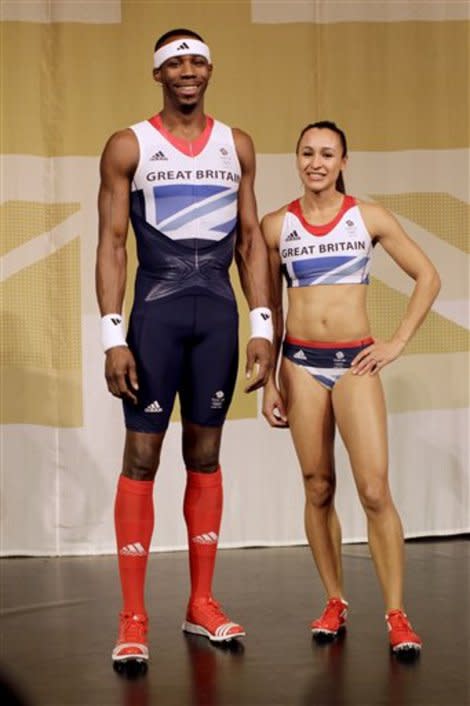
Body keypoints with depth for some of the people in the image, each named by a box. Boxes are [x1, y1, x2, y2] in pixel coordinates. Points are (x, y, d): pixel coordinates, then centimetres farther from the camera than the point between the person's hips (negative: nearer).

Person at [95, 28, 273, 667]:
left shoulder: (236, 146, 10)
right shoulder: (129, 147, 0)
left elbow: (251, 240, 11)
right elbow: (112, 243, -3)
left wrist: (262, 327, 3)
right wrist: (113, 336, -12)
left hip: (218, 312, 3)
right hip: (157, 310, -3)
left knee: (205, 457, 9)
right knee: (142, 457, -4)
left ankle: (201, 604, 16)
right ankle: (133, 618, 0)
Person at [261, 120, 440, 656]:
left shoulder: (369, 218, 1)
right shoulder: (277, 225, 3)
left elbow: (427, 277, 6)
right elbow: (269, 308, 10)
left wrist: (398, 342, -1)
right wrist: (269, 381, 7)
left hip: (354, 361, -1)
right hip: (301, 361, 2)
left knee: (375, 491, -10)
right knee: (317, 489, 6)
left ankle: (396, 616, -5)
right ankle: (334, 603, 17)